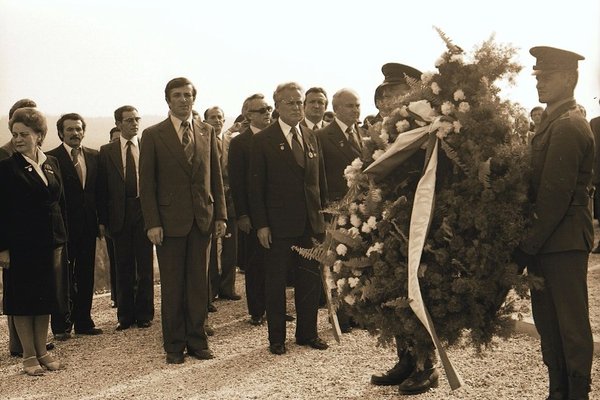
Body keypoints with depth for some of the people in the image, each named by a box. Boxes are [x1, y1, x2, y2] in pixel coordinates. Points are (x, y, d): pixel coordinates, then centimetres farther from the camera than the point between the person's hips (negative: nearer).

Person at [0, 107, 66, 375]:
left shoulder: (52, 164, 7)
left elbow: (59, 203, 11)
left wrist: (59, 242, 7)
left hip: (47, 243, 5)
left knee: (45, 297, 10)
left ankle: (42, 350, 22)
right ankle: (29, 355, 14)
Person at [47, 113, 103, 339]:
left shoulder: (94, 157, 9)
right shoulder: (51, 158, -7)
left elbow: (99, 191, 10)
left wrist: (101, 221, 4)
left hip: (88, 226, 5)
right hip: (64, 227, -5)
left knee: (86, 276, 11)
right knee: (63, 278, 3)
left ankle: (83, 322, 21)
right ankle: (61, 326, 12)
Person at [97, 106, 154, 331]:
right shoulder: (106, 152, 4)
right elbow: (102, 188, 4)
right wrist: (102, 220, -1)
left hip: (144, 211, 0)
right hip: (119, 215, 1)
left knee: (145, 266, 6)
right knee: (123, 267, 8)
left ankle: (144, 314, 17)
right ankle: (125, 315, 18)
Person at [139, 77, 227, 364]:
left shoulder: (207, 132, 9)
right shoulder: (153, 135, -1)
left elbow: (216, 177, 11)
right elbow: (147, 184, -3)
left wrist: (220, 215, 4)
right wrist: (152, 223, -10)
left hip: (203, 219, 3)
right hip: (170, 220, -3)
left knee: (199, 283, 8)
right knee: (172, 286, 5)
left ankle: (197, 340, 19)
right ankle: (174, 345, 16)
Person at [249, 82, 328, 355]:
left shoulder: (311, 137, 11)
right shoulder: (263, 140, -4)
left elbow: (320, 181, 14)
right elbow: (256, 186, -6)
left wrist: (324, 214, 8)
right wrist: (260, 224, -11)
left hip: (310, 223, 5)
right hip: (279, 225, -5)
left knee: (310, 281, 11)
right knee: (276, 282, 6)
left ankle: (307, 333, 25)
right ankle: (276, 338, 18)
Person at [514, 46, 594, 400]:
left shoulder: (568, 126, -17)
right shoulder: (554, 121, 15)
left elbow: (555, 195, -20)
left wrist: (528, 247, -16)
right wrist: (528, 243, 9)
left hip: (563, 241, -10)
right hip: (547, 239, 10)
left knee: (571, 324, 1)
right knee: (548, 321, 15)